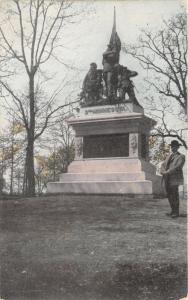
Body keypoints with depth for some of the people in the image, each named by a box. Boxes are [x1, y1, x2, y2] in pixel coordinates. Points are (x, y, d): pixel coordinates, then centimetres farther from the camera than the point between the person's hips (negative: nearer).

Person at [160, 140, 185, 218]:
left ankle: (176, 212, 1)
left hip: (174, 179, -7)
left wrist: (168, 172, -18)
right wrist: (163, 171, -8)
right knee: (169, 195, 8)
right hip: (167, 179, 7)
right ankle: (173, 211, 17)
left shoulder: (181, 157, -2)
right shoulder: (169, 157, 21)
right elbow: (163, 165, 13)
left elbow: (178, 167, -15)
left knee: (175, 195, -6)